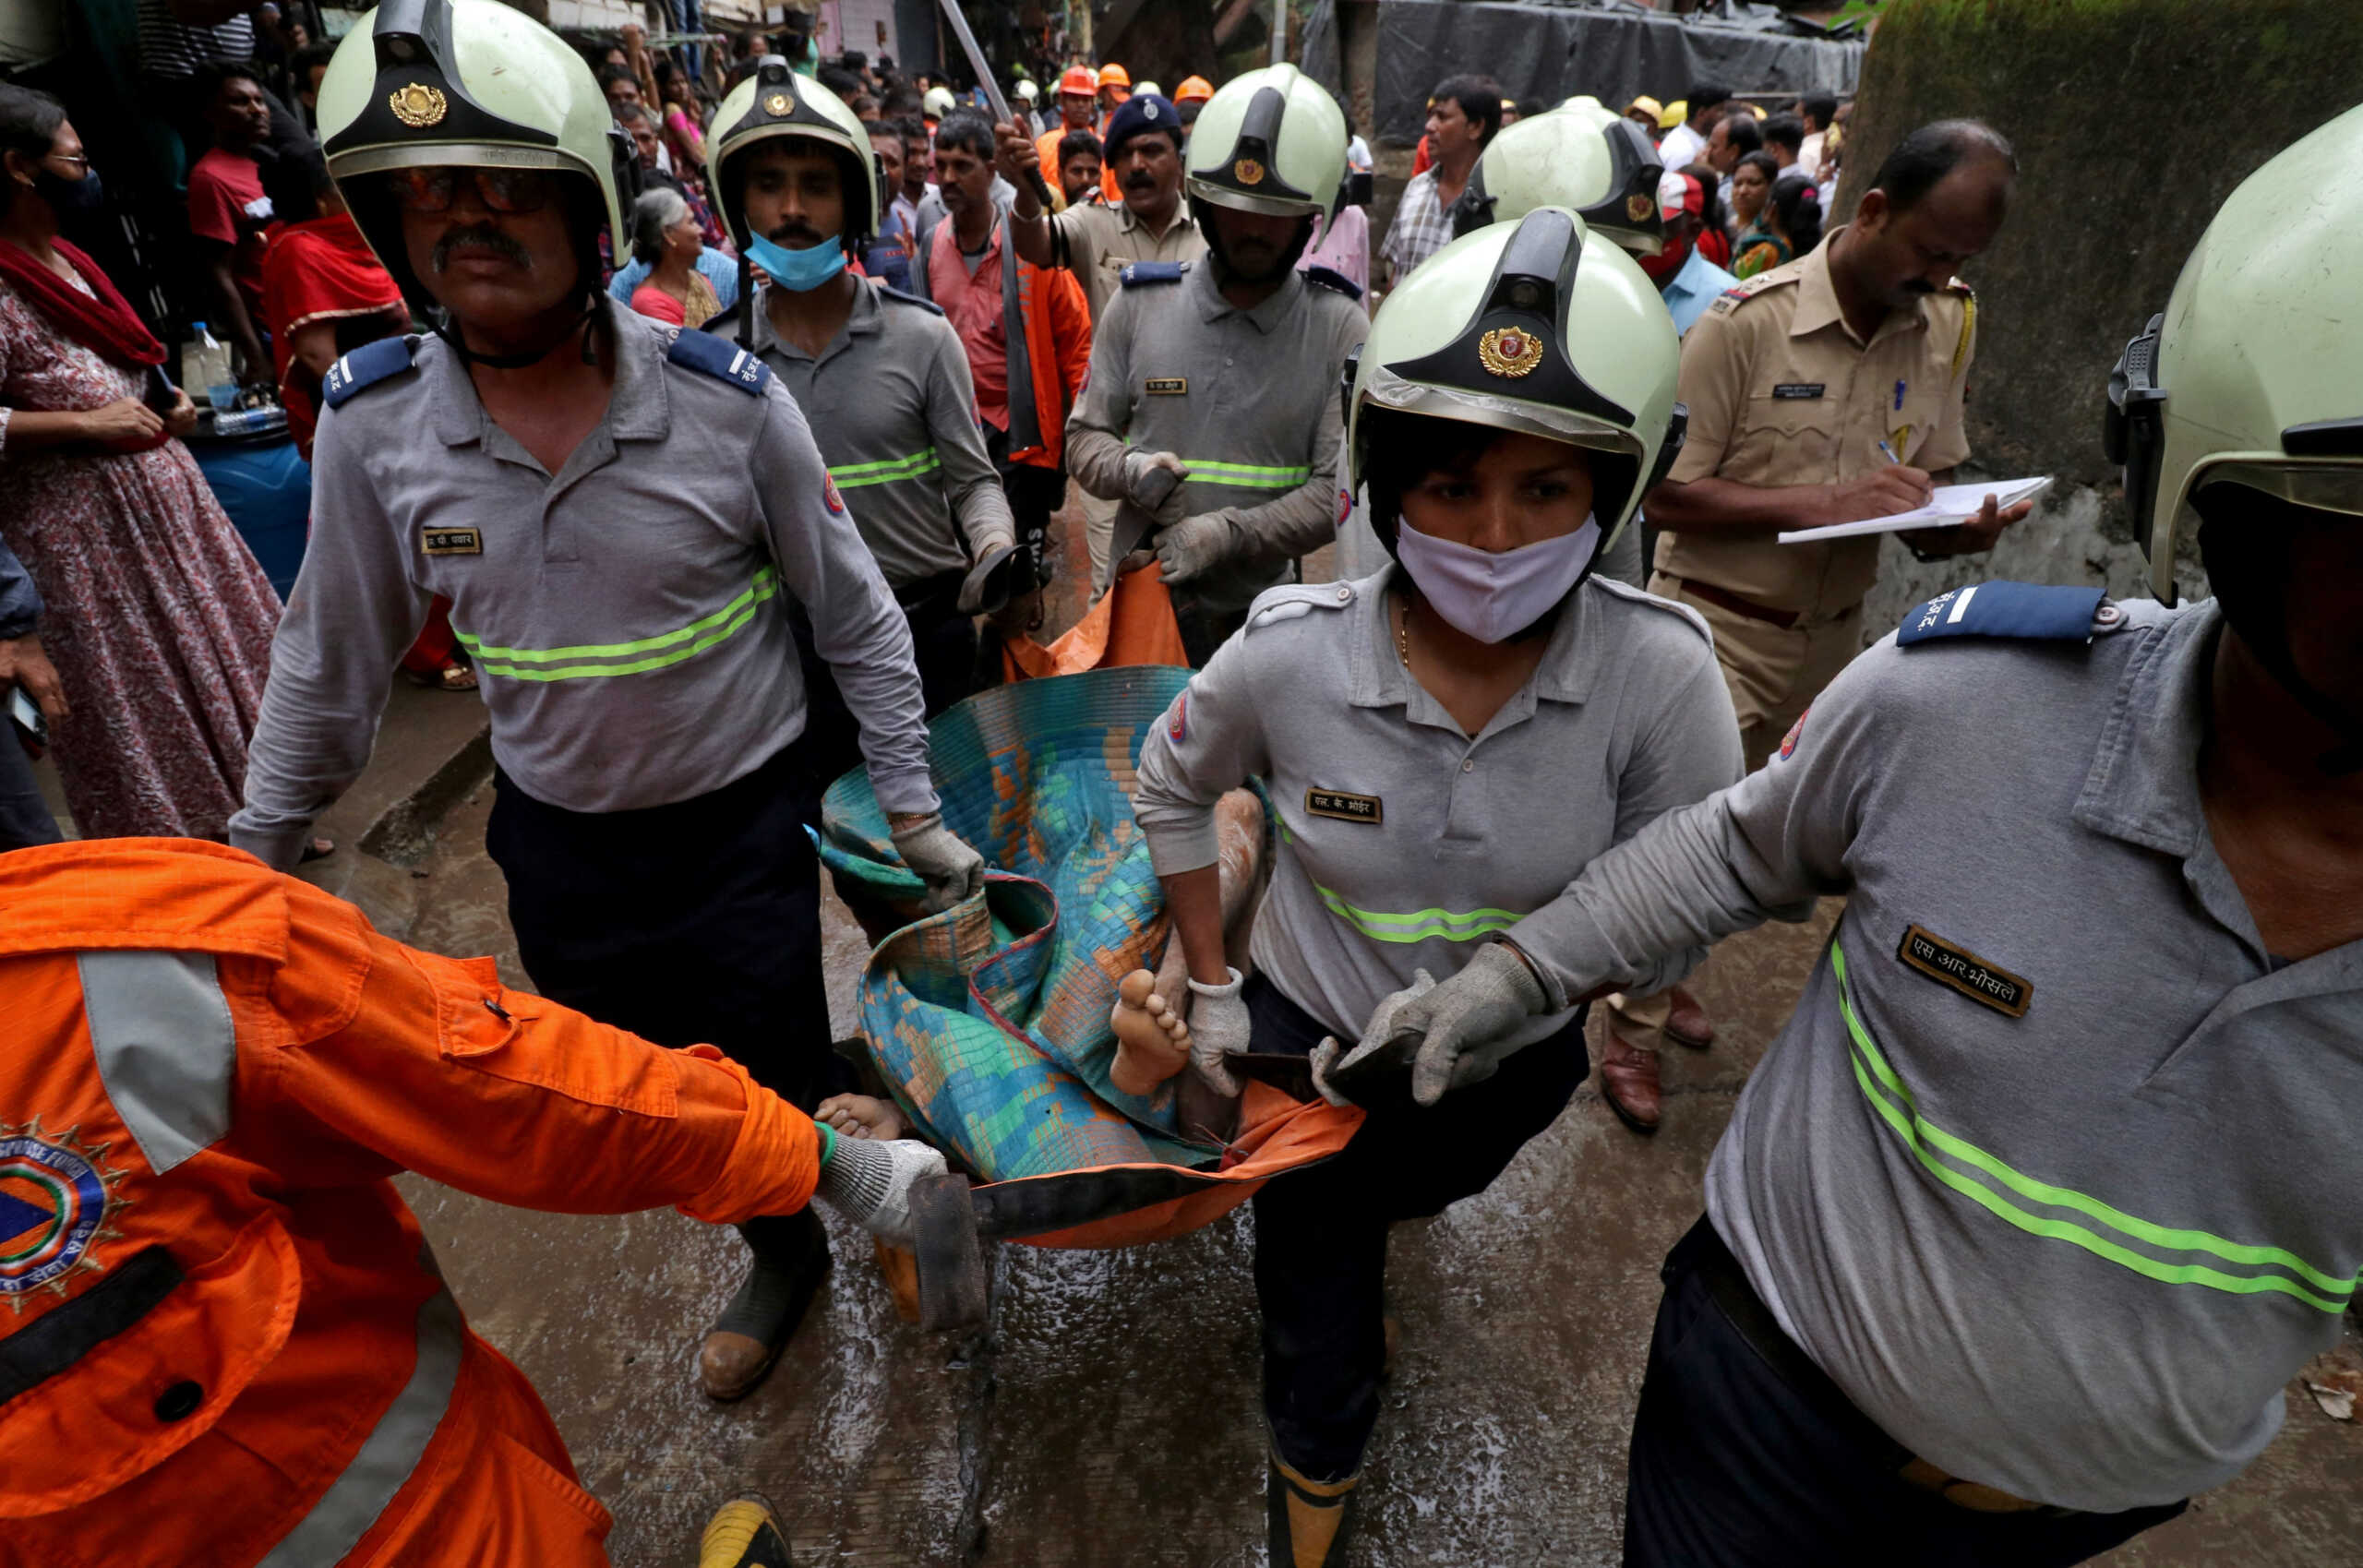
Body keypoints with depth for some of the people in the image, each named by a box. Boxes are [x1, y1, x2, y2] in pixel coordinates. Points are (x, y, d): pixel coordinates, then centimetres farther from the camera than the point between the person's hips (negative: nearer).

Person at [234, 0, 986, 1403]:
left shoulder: (728, 401, -17)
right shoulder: (373, 422, -10)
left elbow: (857, 619, -9)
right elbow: (335, 658, 4)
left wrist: (919, 815, -8)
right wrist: (256, 858, 11)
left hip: (741, 823, -3)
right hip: (554, 840, 4)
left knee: (781, 1080, 10)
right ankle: (784, 1252, 51)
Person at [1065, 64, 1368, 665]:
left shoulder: (1340, 328, -2)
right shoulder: (1141, 306, 4)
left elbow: (1341, 486, -8)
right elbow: (1086, 435, 9)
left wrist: (1231, 532, -21)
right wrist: (1130, 469, -14)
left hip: (1271, 612, -1)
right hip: (1139, 606, 2)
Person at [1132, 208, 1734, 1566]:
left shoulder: (1659, 676, -26)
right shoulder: (1292, 654, -25)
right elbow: (1173, 786, -5)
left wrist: (1496, 979, -25)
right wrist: (1210, 984, -4)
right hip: (1311, 1035, -1)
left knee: (1416, 1190, 36)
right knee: (1320, 1370, 14)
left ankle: (1370, 1240, 74)